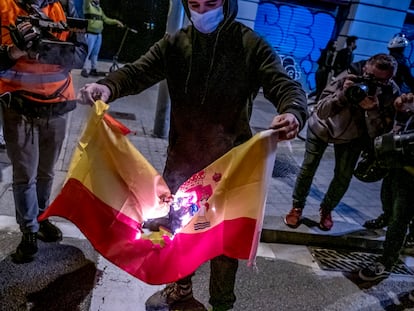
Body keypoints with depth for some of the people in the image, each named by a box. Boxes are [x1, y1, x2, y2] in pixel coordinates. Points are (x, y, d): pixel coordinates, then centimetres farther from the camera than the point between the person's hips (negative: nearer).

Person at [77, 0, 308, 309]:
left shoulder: (251, 45, -9)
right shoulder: (175, 43, 0)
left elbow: (285, 85, -17)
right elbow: (139, 71, -7)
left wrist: (293, 114, -41)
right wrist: (107, 86, -29)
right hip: (182, 154, 4)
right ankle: (180, 285, 47)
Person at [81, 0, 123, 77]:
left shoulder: (100, 9, 17)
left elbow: (106, 19, 19)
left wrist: (116, 21, 8)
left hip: (99, 34, 6)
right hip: (90, 34, -6)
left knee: (95, 53, 10)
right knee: (88, 52, -5)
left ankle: (93, 69, 18)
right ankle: (84, 69, 0)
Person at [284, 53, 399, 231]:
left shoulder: (391, 93, -26)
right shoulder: (349, 77, -32)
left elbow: (375, 133, -25)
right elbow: (321, 112, -32)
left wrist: (373, 109, -44)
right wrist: (343, 93, -47)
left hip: (352, 136, 2)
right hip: (322, 127, -1)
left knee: (344, 177, 0)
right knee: (308, 168, 0)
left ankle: (326, 210, 26)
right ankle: (297, 207, 22)